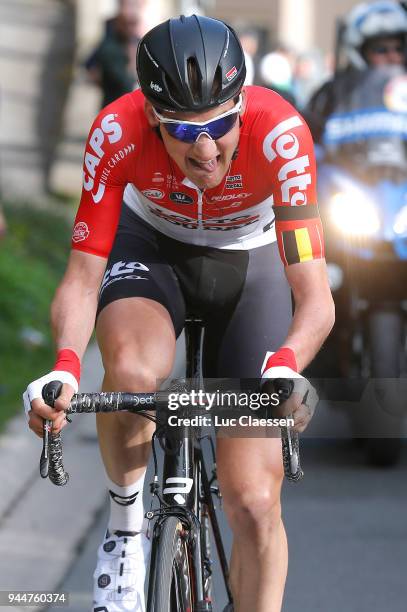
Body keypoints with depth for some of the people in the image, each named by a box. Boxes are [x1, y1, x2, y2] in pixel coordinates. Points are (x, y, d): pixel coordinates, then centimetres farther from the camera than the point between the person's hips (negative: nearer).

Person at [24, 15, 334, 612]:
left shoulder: (279, 132, -36)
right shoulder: (117, 134, -33)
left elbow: (316, 300, -39)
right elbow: (82, 278, -30)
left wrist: (284, 368, -59)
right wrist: (65, 369, -49)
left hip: (249, 262, 0)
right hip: (151, 244, 0)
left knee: (254, 505, -7)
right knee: (132, 373, -36)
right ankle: (126, 525, -9)